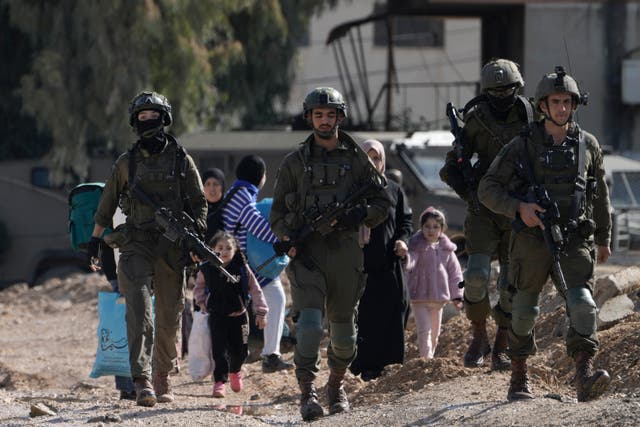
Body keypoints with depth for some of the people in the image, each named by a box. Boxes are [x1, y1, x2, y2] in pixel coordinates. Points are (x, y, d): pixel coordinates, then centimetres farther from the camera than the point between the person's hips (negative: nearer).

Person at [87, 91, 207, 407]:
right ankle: (142, 381, -25)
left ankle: (162, 377, 21)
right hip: (136, 246, -1)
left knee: (169, 317, 6)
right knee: (139, 310, -17)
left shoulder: (181, 161, 7)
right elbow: (107, 204, 18)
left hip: (172, 247, 1)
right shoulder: (126, 163, 9)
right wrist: (96, 239, 17)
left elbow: (199, 204, 9)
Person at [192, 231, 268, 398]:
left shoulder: (242, 268, -5)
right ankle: (219, 380, -7)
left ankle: (235, 371, 37)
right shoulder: (206, 270, -2)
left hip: (238, 316, 1)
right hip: (217, 317, 0)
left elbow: (255, 290, -1)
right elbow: (198, 289, 15)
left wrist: (260, 312, -3)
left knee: (240, 350, 7)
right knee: (219, 350, -11)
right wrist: (203, 303, 0)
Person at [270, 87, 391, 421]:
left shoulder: (357, 159, 9)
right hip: (306, 254, -2)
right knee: (309, 322, -19)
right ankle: (307, 393, -21)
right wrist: (288, 240, -9)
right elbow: (278, 211, 10)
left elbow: (382, 203, 10)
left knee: (343, 329, 11)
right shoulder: (294, 162, 9)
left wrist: (360, 215, -11)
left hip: (345, 252, 2)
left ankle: (336, 385, 34)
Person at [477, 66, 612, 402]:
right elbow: (487, 189, 0)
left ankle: (585, 376, -29)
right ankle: (519, 379, 25)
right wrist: (519, 208, -16)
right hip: (531, 242, -1)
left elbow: (600, 195, 19)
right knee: (525, 311, 9)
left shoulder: (587, 145, 6)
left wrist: (603, 238, 24)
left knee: (581, 303, -19)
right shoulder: (522, 147, -2)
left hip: (574, 243, 1)